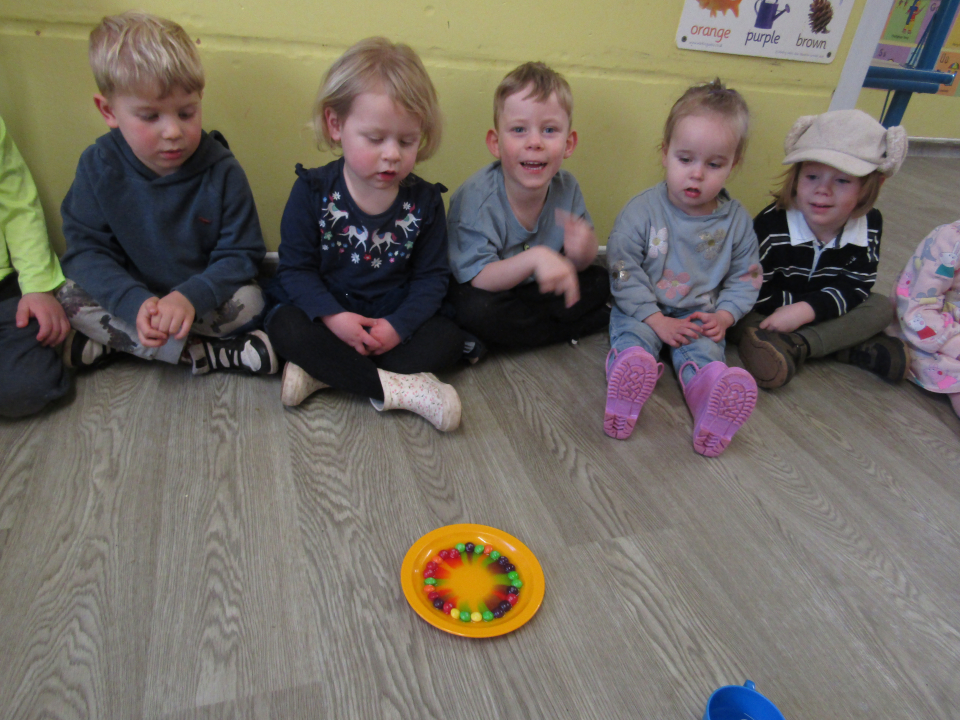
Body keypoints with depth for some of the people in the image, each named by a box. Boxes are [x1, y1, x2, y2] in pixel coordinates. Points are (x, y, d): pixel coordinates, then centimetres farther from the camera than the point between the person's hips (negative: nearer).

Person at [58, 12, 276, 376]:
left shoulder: (221, 170, -17)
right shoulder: (98, 166, -12)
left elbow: (240, 255, -16)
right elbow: (87, 250, -12)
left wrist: (190, 297, -34)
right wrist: (135, 302, -32)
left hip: (203, 295, -2)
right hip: (131, 294, 2)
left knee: (248, 302, -28)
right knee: (71, 298, -21)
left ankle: (114, 340, -15)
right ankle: (205, 354, -21)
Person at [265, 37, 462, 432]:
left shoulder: (424, 200, -5)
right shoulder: (313, 191, -9)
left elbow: (431, 276, -3)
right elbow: (295, 267, -8)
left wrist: (398, 325, -19)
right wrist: (333, 316, -25)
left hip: (395, 320, 1)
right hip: (329, 314, -1)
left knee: (449, 338, -22)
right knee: (283, 325, -28)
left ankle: (322, 373, -27)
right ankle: (393, 387, -31)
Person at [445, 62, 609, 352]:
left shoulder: (566, 187, -11)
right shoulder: (477, 196, -25)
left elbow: (574, 266, -4)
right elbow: (479, 279, -29)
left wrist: (581, 252, -29)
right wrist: (535, 257, -44)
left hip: (536, 289, 5)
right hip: (487, 290, -4)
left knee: (601, 282, -6)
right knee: (477, 311, -36)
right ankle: (594, 321, -16)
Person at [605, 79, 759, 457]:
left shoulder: (736, 220, 1)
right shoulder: (642, 210, -10)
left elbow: (745, 277, 11)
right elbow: (624, 272, -11)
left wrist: (724, 315, -7)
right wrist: (657, 320, -16)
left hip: (700, 314, 2)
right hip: (643, 309, -2)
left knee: (703, 349, -26)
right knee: (632, 337, -30)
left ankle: (710, 397, -52)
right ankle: (626, 385, -58)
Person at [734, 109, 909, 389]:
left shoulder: (870, 224, -12)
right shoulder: (772, 224, -24)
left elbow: (855, 287, -15)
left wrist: (805, 310, -31)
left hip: (824, 312, 3)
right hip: (774, 312, -3)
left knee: (880, 307, -16)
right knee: (744, 322, -30)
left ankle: (796, 346, -34)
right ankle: (848, 348, -32)